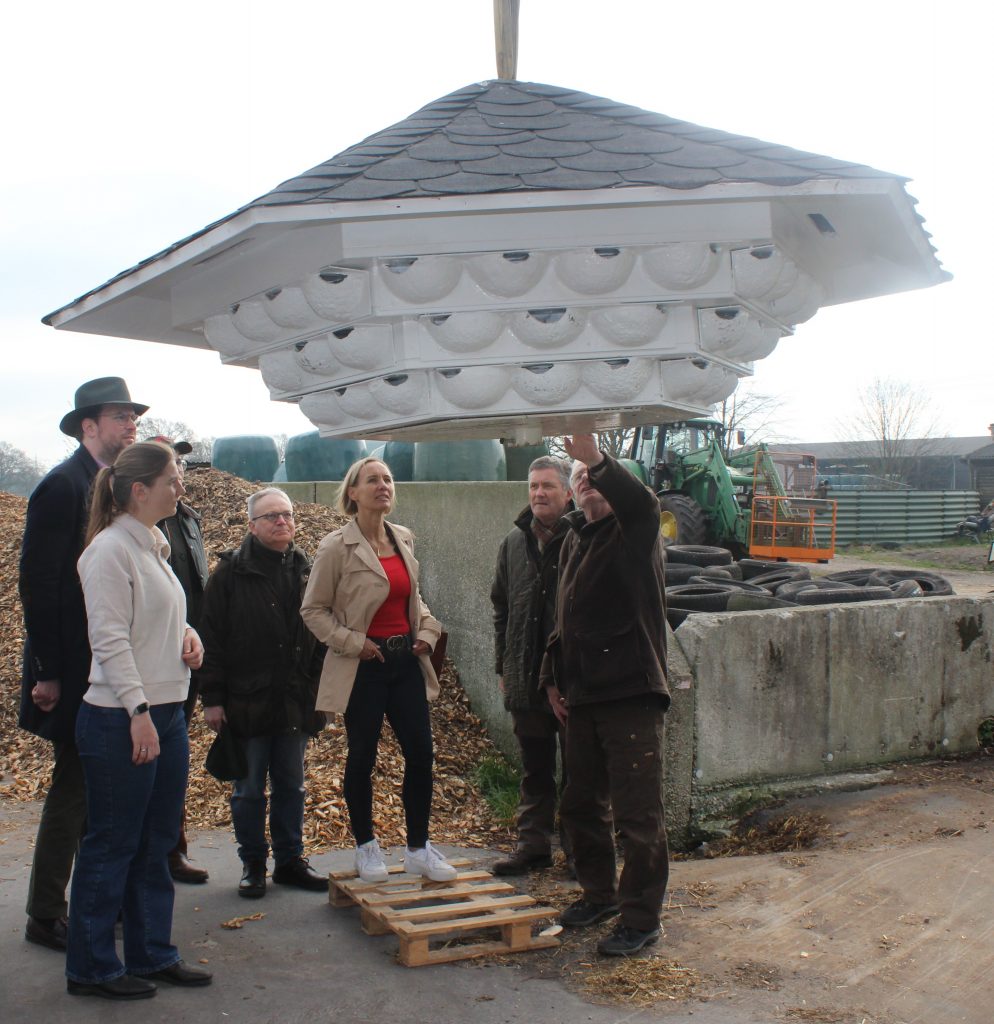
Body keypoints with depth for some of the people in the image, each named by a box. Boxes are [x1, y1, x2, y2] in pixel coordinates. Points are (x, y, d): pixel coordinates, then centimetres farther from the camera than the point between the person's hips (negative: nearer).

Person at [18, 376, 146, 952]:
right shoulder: (63, 485, -13)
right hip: (76, 671, -8)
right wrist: (47, 671, -18)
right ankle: (46, 916, 13)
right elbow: (38, 581, -17)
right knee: (75, 786, 0)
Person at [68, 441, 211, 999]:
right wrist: (138, 711, -21)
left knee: (157, 842, 15)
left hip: (167, 712, 9)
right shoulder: (111, 549, -14)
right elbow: (109, 639, -18)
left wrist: (187, 632, 4)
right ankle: (92, 968, 17)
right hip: (121, 721, -9)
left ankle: (153, 954, 27)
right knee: (112, 846, 3)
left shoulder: (155, 545, 13)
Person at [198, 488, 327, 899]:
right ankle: (252, 864, 21)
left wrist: (321, 690, 8)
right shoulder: (231, 572, -5)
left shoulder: (306, 570, 8)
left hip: (295, 699, 4)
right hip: (247, 701, -4)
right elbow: (211, 637, -6)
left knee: (291, 785, 12)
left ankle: (290, 860, 24)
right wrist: (212, 697, -10)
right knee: (249, 788, 8)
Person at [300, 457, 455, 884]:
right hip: (364, 666, -5)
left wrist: (427, 629, 4)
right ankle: (366, 847, 24)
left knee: (420, 753, 4)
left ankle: (418, 848, 18)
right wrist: (351, 642, -14)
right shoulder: (336, 547, -9)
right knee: (362, 757, 6)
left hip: (406, 659, 5)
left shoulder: (403, 539, 8)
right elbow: (313, 609, -5)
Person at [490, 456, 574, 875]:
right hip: (526, 679, 5)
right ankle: (533, 845, 26)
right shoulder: (514, 543, 8)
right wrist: (503, 666, 13)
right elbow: (501, 608, 16)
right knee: (534, 770, 15)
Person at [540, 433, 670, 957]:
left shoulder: (633, 531, -5)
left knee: (638, 813, -3)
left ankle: (642, 918, 9)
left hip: (631, 695, -8)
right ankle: (599, 893, 35)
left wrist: (597, 458, -42)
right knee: (581, 805, 17)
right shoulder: (574, 540, 17)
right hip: (581, 696, 8)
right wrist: (554, 677, 16)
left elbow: (642, 502, -32)